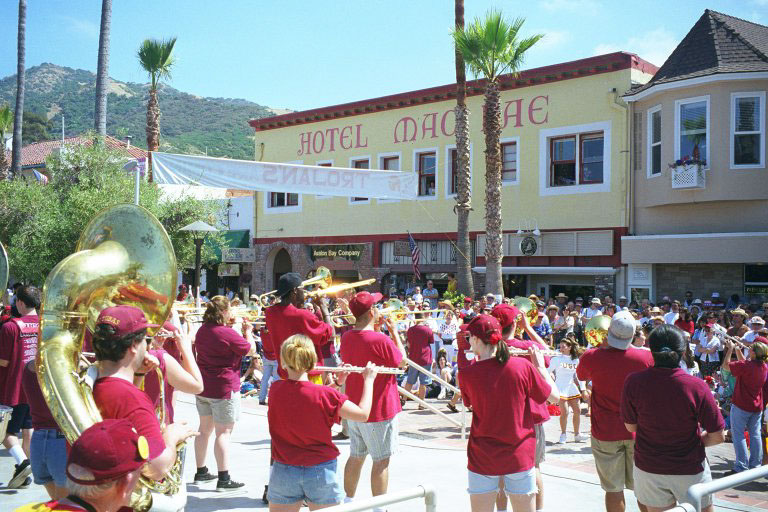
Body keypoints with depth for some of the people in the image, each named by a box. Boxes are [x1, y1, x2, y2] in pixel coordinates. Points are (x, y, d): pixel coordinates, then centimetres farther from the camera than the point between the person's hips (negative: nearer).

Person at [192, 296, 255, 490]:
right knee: (223, 432, -4)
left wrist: (229, 327, 16)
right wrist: (248, 331, 6)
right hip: (224, 388, -8)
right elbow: (251, 350, -10)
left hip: (203, 386, 8)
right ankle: (224, 479, -2)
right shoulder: (228, 334, -19)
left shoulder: (202, 330, 6)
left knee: (205, 429, 16)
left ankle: (201, 472, 26)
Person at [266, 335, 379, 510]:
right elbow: (363, 414, -9)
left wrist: (337, 382, 7)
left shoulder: (275, 390, -6)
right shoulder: (324, 394, -16)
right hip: (322, 473, -2)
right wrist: (369, 379, 1)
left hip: (283, 474, 2)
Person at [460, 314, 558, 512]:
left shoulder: (467, 373, -11)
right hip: (519, 456, 1)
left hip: (483, 458, 0)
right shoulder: (523, 366, -12)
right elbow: (554, 396, -1)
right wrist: (540, 366, 11)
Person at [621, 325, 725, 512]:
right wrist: (695, 441, 6)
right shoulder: (696, 386, -21)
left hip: (648, 468, 2)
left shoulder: (634, 382, -16)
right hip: (690, 469, -1)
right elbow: (718, 437, -13)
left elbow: (630, 426, -3)